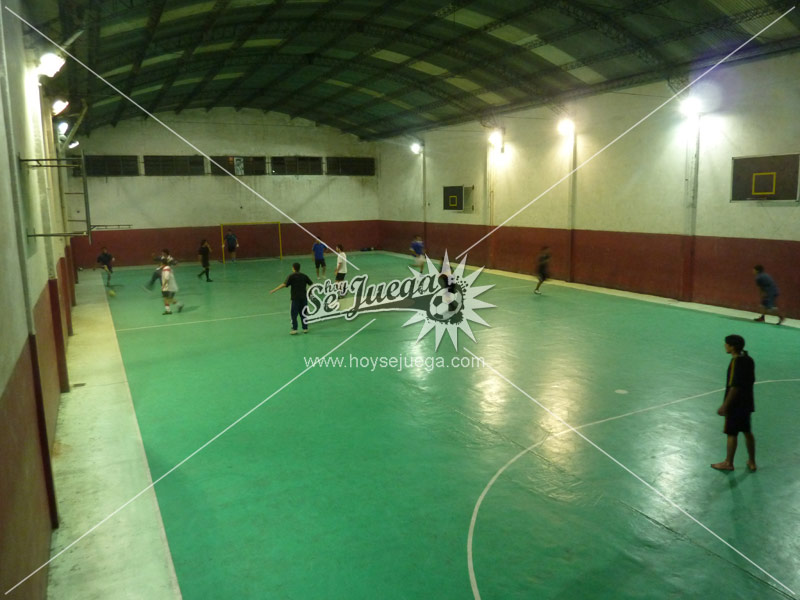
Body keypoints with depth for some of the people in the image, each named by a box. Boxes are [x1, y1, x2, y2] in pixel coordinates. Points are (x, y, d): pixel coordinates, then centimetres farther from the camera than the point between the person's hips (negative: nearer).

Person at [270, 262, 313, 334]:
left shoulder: (291, 276, -7)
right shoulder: (304, 276, 7)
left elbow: (284, 284, -18)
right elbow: (311, 284, 16)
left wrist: (275, 290, -16)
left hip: (295, 298, -4)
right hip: (304, 297, 4)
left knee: (294, 314, 1)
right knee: (303, 314, 13)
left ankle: (294, 329, -3)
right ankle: (305, 328, 14)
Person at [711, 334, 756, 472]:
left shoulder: (736, 363, -24)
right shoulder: (748, 359, 2)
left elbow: (734, 387, -23)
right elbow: (751, 381, 11)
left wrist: (724, 406, -17)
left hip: (735, 405, -8)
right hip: (747, 403, 8)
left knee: (732, 434, 6)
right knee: (747, 432, 19)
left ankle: (728, 463, 20)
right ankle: (752, 462, 30)